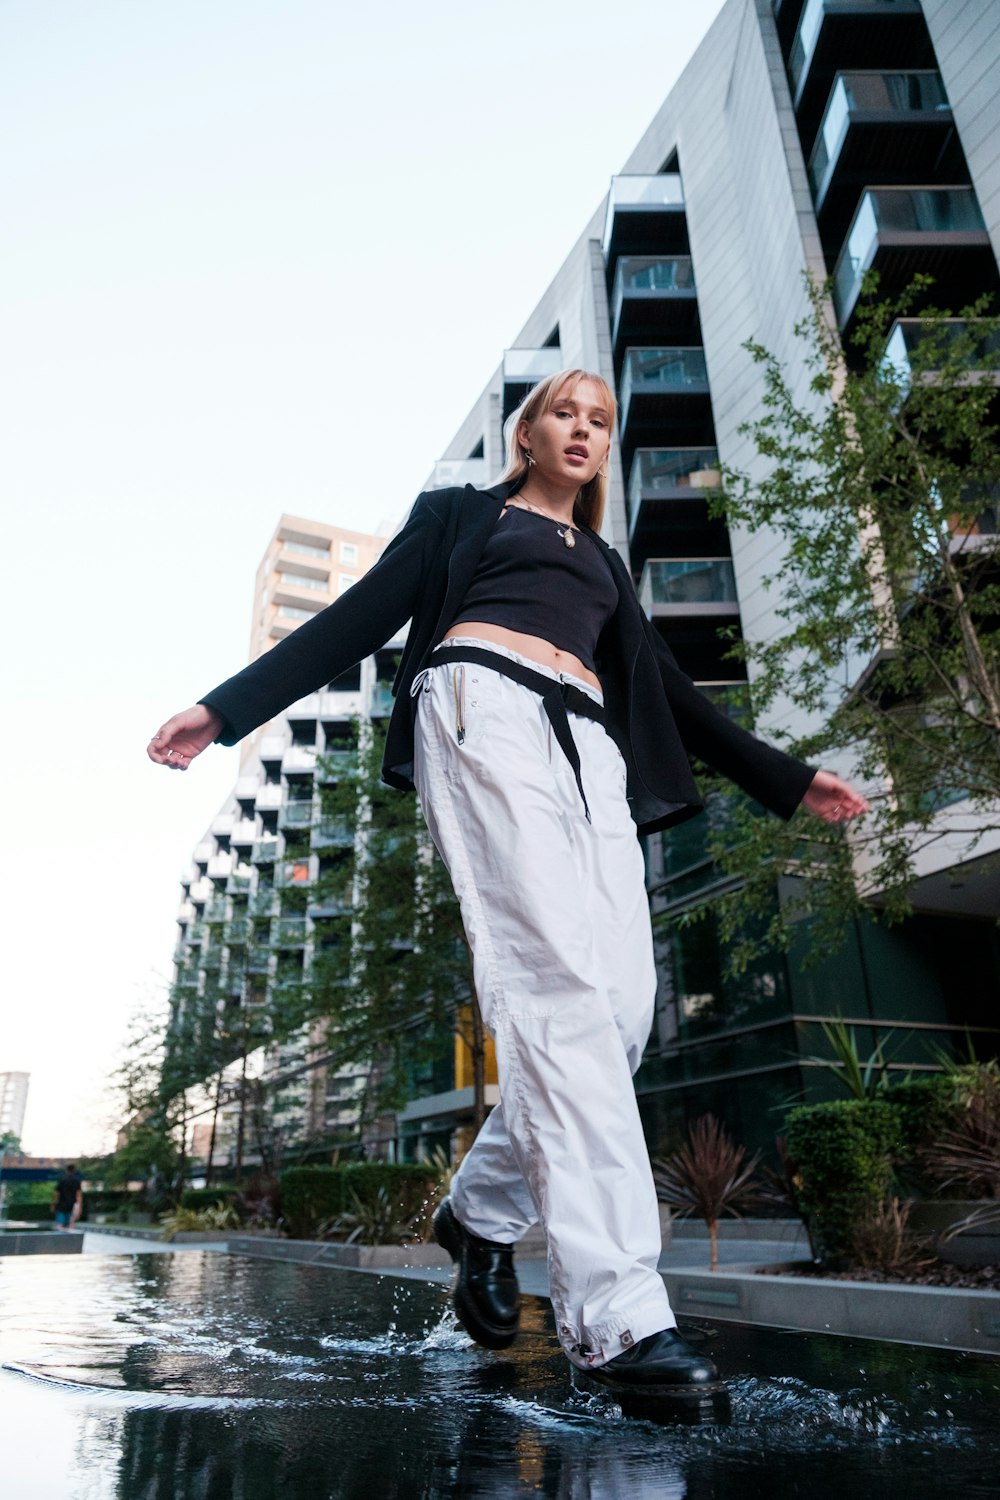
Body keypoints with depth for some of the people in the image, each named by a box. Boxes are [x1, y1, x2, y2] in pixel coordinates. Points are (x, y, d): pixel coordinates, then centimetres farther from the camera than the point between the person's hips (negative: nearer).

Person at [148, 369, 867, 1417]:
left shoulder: (605, 565, 36)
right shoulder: (458, 513, 24)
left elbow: (667, 692, 31)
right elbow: (362, 617, 15)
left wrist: (786, 779, 27)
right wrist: (227, 707, 6)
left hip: (588, 747, 5)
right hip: (482, 708, -5)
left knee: (622, 1005, -13)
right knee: (559, 982, -24)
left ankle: (484, 1211, 9)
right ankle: (616, 1316, -26)